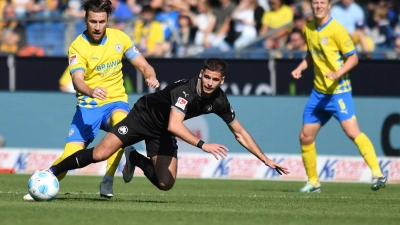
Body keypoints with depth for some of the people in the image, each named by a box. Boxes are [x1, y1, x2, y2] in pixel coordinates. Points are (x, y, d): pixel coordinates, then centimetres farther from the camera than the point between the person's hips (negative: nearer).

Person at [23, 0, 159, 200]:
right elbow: (78, 81, -26)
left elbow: (143, 66, 7)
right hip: (88, 106, -1)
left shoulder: (119, 37, 1)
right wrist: (91, 91, -48)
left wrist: (151, 77, -16)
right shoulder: (77, 47, -10)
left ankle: (107, 181, -27)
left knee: (120, 121, -35)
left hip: (116, 102, 1)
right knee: (69, 157, -13)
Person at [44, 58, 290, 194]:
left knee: (165, 183, -8)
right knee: (100, 154, -17)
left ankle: (136, 160, 23)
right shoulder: (185, 90, -34)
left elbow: (240, 132, -2)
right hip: (145, 116, -5)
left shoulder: (219, 101, -15)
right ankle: (51, 172, 0)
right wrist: (203, 145, -52)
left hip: (163, 133, 6)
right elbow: (174, 125, -45)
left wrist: (266, 159, -3)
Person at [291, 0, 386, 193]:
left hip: (338, 90, -7)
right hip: (318, 91, 7)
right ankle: (313, 182, 21)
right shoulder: (308, 29, 8)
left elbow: (353, 58, -11)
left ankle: (377, 174, -20)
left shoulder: (336, 30, -13)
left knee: (352, 131, -20)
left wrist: (338, 74, -26)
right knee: (305, 137, 8)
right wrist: (300, 68, 5)